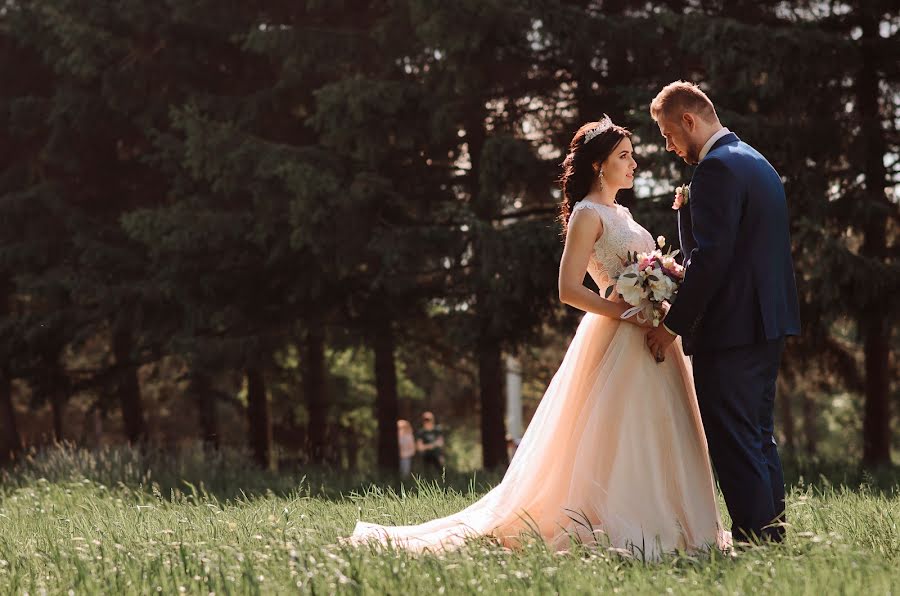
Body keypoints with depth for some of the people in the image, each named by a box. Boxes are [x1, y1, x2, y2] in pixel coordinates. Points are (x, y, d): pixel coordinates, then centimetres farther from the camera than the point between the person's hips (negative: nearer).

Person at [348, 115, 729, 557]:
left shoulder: (619, 213, 19)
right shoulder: (587, 214, -8)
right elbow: (569, 290, -16)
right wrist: (633, 314, -19)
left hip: (647, 339, 9)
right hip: (618, 339, -9)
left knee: (652, 437, 6)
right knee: (620, 436, -10)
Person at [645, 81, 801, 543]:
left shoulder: (716, 168, -14)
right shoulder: (758, 163, 18)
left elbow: (711, 256, -21)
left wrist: (673, 325, -16)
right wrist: (686, 273, 16)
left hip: (730, 330, -10)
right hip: (769, 321, 10)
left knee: (733, 442, -7)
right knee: (759, 438, 15)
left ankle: (752, 542, -8)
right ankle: (773, 536, 19)